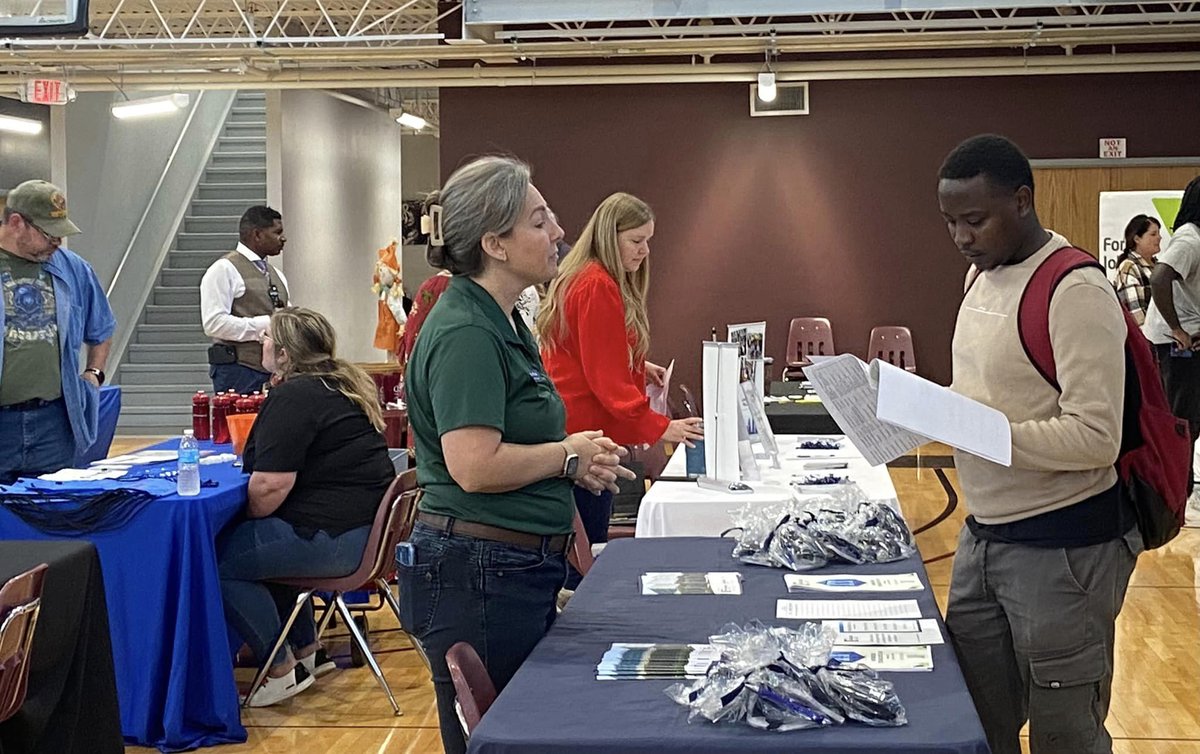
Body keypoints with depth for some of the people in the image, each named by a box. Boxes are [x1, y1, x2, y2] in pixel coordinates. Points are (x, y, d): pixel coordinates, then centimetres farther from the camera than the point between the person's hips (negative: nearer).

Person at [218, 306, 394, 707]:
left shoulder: (293, 396, -15)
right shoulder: (345, 384, 16)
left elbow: (271, 485, -22)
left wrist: (244, 518, -2)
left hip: (337, 539, -11)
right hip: (370, 528, 11)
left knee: (221, 563, -5)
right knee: (268, 550, 27)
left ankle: (282, 670, 3)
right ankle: (307, 651, 28)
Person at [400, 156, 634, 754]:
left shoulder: (503, 322, 13)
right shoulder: (465, 333, -18)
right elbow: (475, 466, -28)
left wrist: (574, 461, 5)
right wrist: (569, 454, -12)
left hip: (520, 569, 10)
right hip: (479, 573, -10)